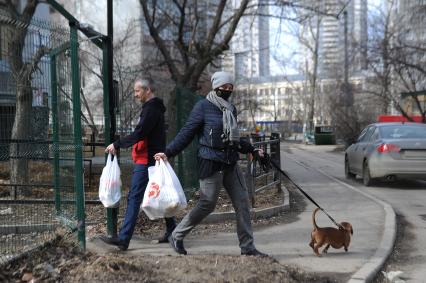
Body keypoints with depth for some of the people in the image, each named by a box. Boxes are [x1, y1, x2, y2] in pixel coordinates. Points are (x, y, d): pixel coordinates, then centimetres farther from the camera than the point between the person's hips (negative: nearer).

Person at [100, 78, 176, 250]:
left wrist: (117, 144, -17)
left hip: (146, 160, -10)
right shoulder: (155, 108, 19)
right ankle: (171, 230, 22)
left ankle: (124, 238, -13)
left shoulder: (151, 109, -13)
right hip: (152, 160, 11)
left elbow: (139, 134, -22)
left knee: (134, 197, -12)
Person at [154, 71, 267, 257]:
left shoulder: (231, 109, 15)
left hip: (230, 164, 7)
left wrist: (251, 150, 28)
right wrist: (168, 152, -15)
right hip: (211, 163, -7)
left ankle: (247, 247, 13)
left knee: (242, 203, 4)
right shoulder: (203, 107, -7)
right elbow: (187, 133, -8)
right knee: (207, 204, -3)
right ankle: (176, 237, 15)